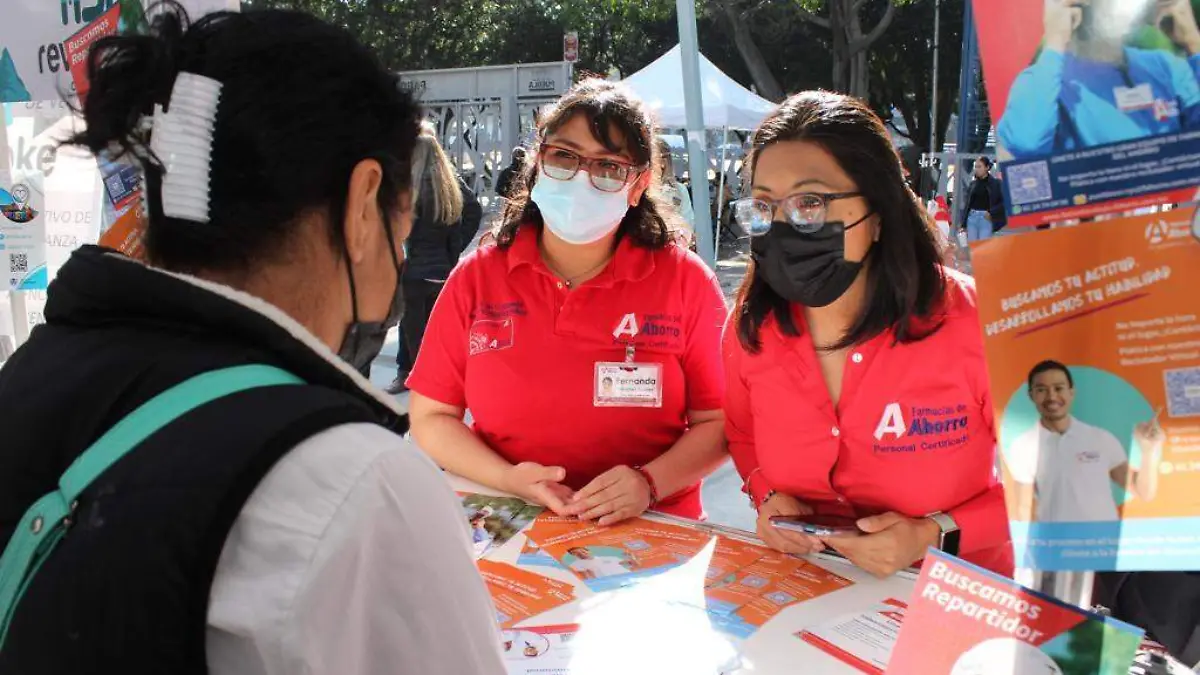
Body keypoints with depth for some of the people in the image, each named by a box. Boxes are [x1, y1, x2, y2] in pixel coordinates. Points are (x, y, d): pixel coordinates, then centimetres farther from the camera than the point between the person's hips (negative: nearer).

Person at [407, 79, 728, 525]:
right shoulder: (476, 278, 4)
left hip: (646, 533, -1)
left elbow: (718, 422, 4)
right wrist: (510, 480, -9)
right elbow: (431, 417, 7)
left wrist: (650, 483, -14)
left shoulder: (686, 281, 2)